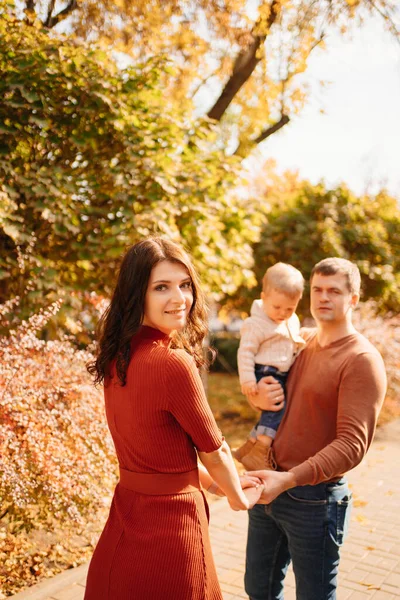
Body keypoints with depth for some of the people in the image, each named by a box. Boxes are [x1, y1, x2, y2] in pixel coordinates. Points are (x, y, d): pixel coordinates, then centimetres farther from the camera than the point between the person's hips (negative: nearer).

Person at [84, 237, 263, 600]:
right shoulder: (173, 363, -25)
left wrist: (219, 484, 18)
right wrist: (240, 498, 8)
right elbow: (213, 451, -11)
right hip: (170, 524, -7)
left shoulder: (118, 357, -1)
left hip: (124, 517, 8)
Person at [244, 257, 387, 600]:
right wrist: (259, 398, -6)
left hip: (313, 499, -6)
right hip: (268, 486, 6)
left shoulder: (362, 360, -15)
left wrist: (289, 479, -34)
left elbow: (353, 445, -23)